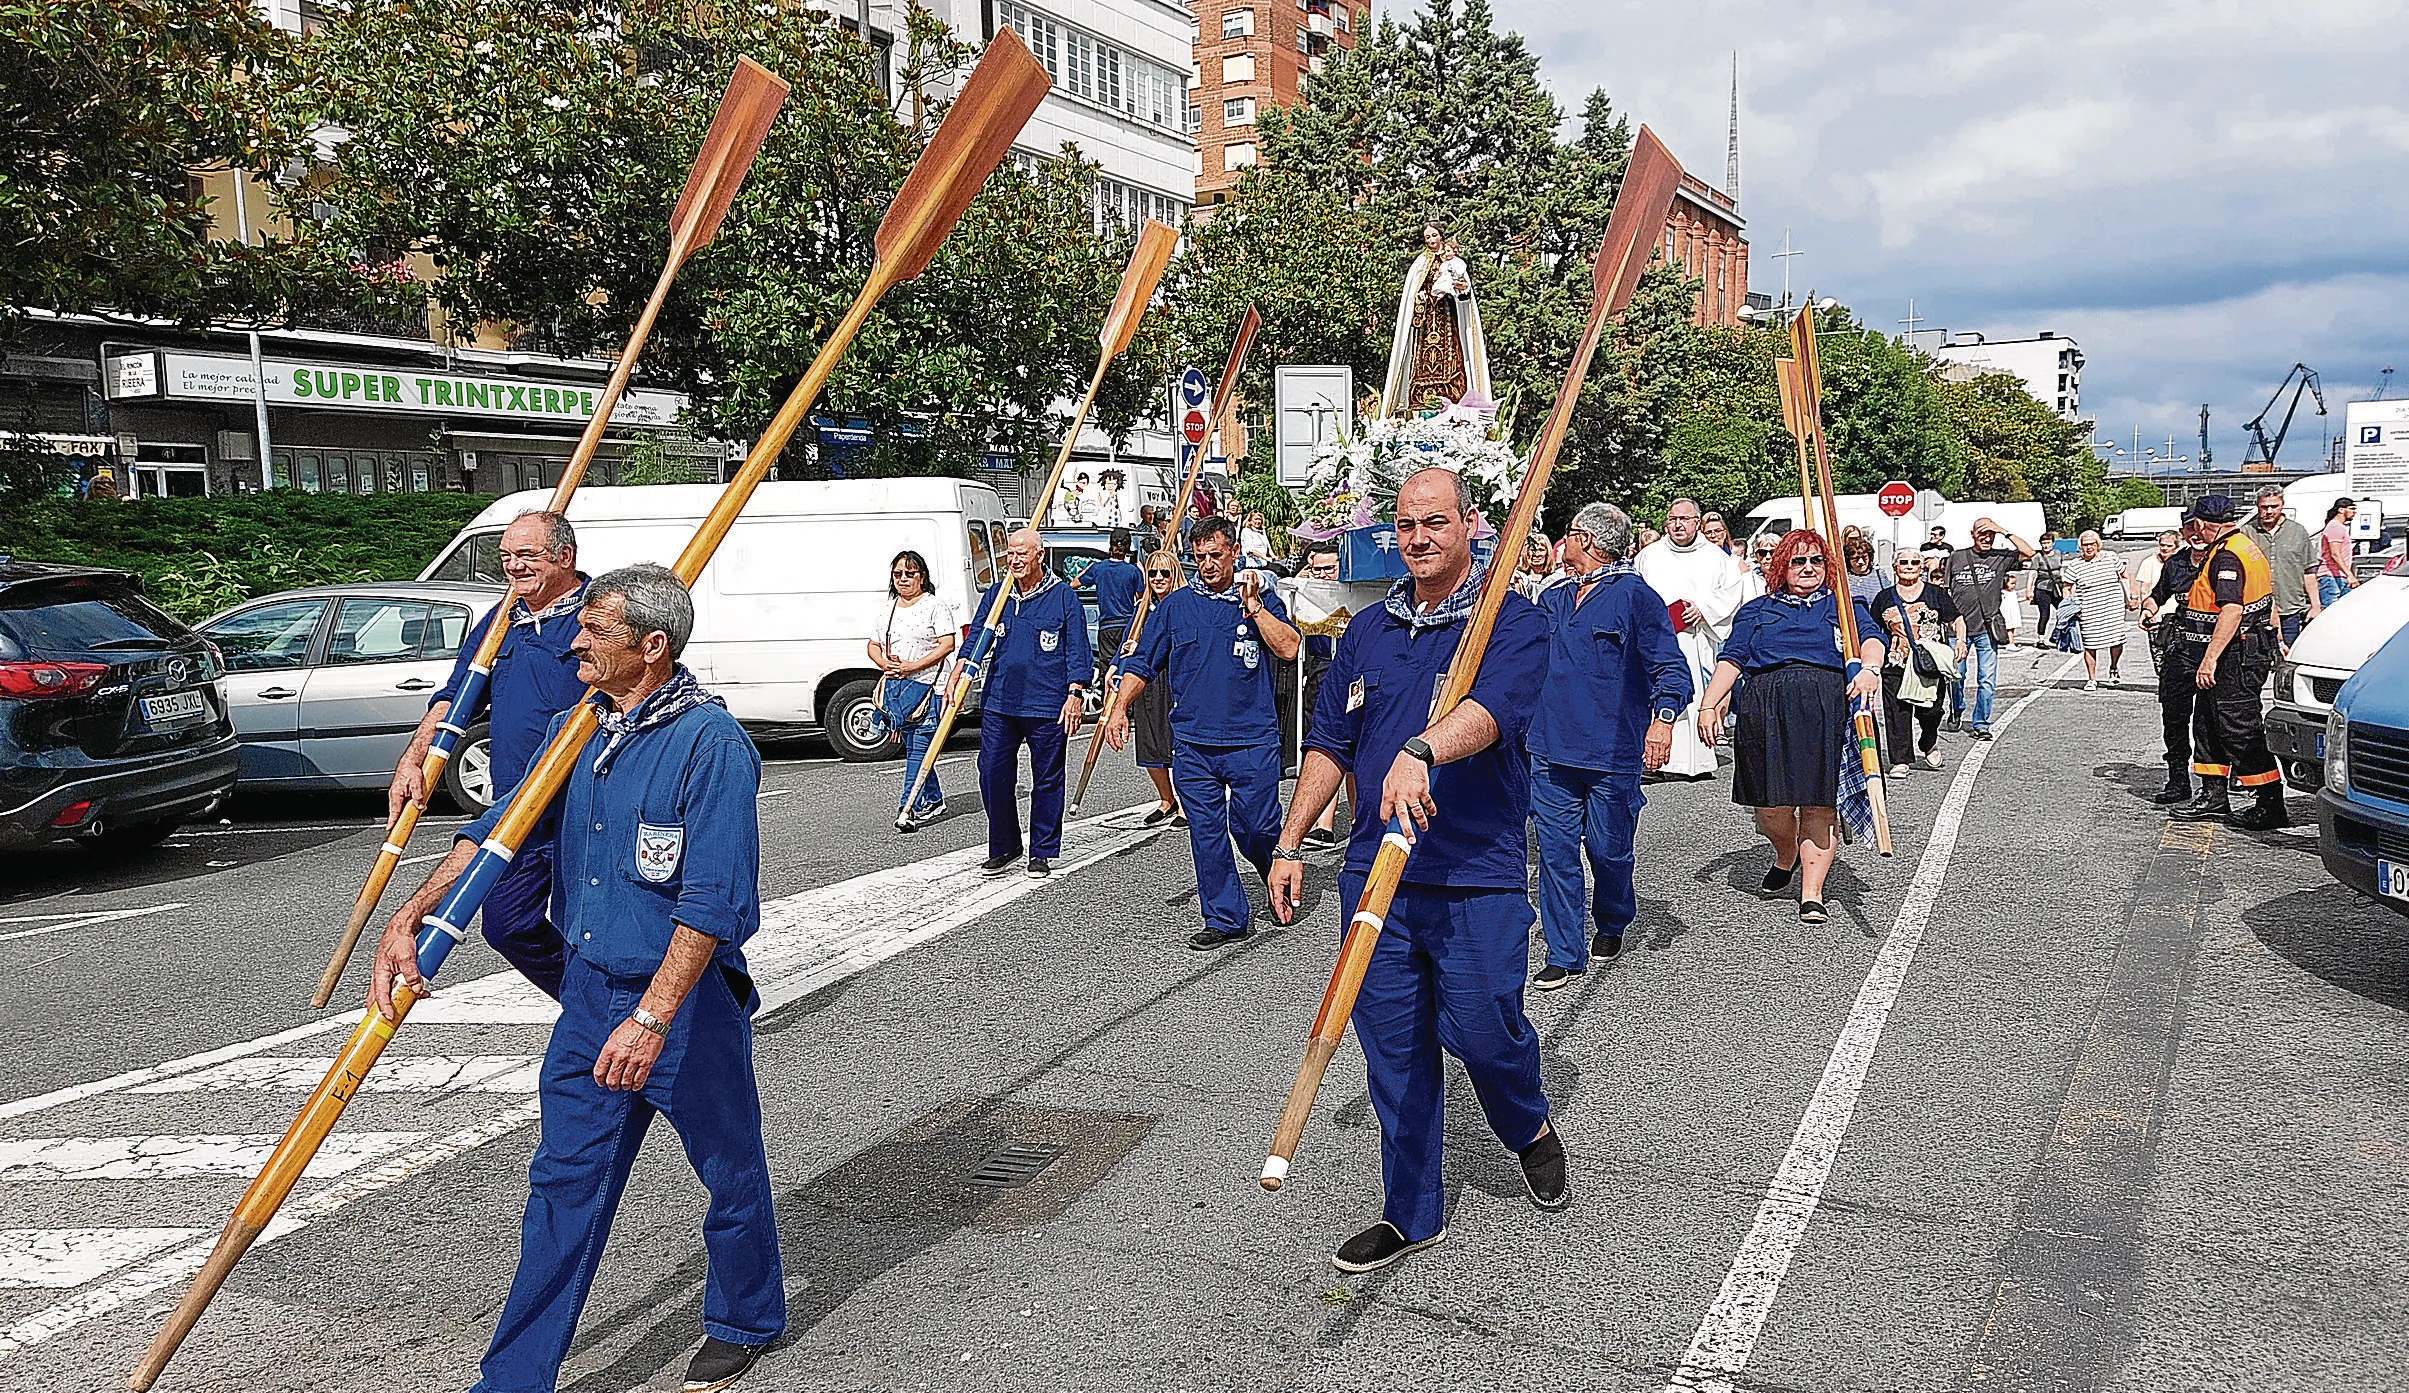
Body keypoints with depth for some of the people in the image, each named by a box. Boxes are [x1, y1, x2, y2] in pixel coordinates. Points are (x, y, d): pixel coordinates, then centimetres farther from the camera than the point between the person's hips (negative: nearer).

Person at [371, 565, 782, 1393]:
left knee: (729, 1169, 13)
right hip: (590, 990, 7)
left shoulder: (711, 742, -20)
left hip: (687, 999, -6)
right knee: (564, 1183, 12)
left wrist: (651, 1019, -28)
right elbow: (500, 828, 8)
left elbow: (713, 902, -24)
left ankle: (744, 1322, 37)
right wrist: (408, 920, -3)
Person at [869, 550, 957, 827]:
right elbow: (874, 645, 21)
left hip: (924, 684, -7)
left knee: (919, 749, -12)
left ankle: (909, 808, -15)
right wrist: (884, 663, -2)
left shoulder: (936, 606, -1)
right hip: (893, 686, 7)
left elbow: (947, 644, -10)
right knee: (911, 748, 11)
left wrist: (912, 666, -17)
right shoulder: (888, 608, 18)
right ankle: (933, 800, 22)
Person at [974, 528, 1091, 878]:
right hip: (998, 703, 3)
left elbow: (1077, 651, 0)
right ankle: (1003, 847, 17)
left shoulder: (1064, 596, 1)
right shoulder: (996, 594, 11)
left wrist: (1075, 694, -10)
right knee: (992, 774, 1)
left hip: (1047, 706, -3)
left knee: (1047, 780, 5)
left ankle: (1042, 853, 16)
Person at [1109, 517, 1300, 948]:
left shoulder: (1260, 599, 5)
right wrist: (1120, 710, 0)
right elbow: (1142, 663, 12)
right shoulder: (1176, 604, 9)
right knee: (1206, 832, 3)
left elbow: (1288, 649, -10)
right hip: (1192, 743, 2)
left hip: (1252, 740, -2)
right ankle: (1226, 919, 13)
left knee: (1256, 829, -2)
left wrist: (1252, 605, -12)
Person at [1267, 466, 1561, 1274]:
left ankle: (1530, 1128, 33)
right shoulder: (1369, 630, 13)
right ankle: (1412, 1214, 21)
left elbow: (1492, 707, -25)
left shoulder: (1511, 621, -4)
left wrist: (1421, 751, -44)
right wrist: (1290, 844, 14)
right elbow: (1331, 741, 19)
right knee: (1392, 1044, 7)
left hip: (1479, 874, -5)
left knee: (1481, 1027, -2)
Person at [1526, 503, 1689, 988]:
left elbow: (1670, 666, -8)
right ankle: (1565, 952, 9)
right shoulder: (1551, 599, 14)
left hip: (1612, 754, -5)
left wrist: (1663, 716, -24)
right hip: (1551, 750, 5)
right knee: (1556, 851, 1)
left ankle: (1611, 926, 35)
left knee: (1609, 851, 7)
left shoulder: (1635, 597, -4)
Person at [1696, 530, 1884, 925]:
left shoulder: (1844, 606, 21)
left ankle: (1811, 893, 1)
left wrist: (1870, 668, -21)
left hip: (1827, 707, 0)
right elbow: (1732, 659, 14)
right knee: (1770, 804, -2)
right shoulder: (1757, 610, 22)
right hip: (1766, 706, 1)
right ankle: (1785, 858, 30)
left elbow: (1870, 639, 2)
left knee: (1819, 803, -5)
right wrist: (1709, 705, 2)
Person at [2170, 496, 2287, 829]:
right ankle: (2214, 796, 23)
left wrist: (2209, 659, -28)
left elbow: (2232, 611, -28)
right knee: (2208, 725, 16)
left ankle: (2271, 805, -3)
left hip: (2234, 659, -11)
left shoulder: (2226, 557, -18)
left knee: (2241, 730, -7)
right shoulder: (2244, 544, 15)